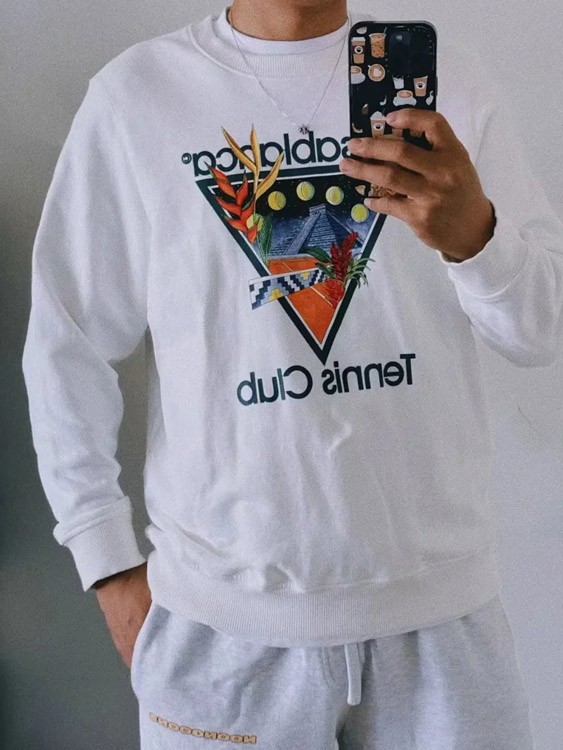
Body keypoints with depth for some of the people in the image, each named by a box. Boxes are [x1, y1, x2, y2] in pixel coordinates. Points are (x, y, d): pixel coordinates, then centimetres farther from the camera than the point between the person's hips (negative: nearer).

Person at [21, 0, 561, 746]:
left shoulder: (454, 82, 0)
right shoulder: (134, 94, -3)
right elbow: (69, 347, 1)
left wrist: (473, 231, -24)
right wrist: (111, 564, -1)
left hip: (440, 599, 1)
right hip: (224, 612, 0)